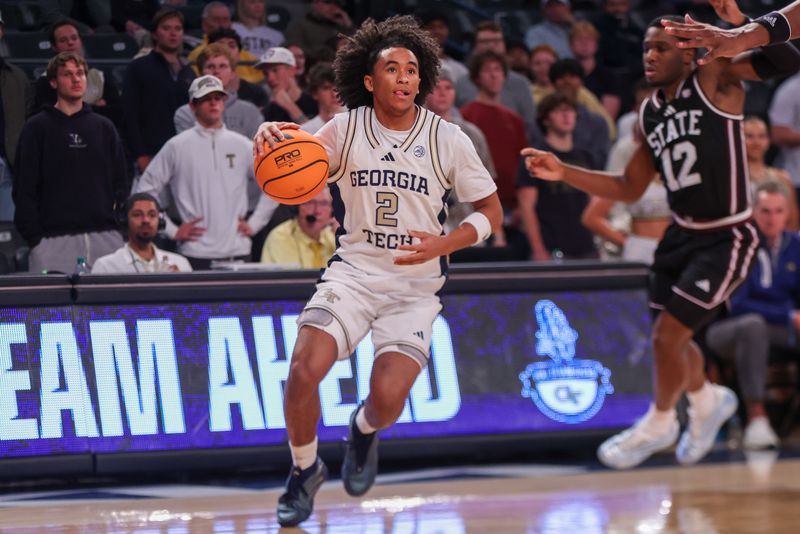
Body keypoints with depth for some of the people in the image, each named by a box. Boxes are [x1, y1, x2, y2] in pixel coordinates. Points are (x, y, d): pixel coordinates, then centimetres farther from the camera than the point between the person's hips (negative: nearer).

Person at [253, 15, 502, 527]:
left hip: (416, 286, -1)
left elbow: (491, 210, 2)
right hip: (353, 271, 1)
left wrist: (443, 244, -16)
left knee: (387, 397, -19)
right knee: (304, 370, -21)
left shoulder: (447, 139, -5)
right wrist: (272, 138, -28)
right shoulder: (346, 129, -2)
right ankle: (305, 470, 7)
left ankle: (365, 431, 21)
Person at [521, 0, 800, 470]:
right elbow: (629, 189, 13)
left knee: (668, 335, -7)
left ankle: (660, 423, 20)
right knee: (672, 337, 17)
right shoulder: (650, 112, 6)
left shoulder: (715, 78, -13)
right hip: (683, 234, 7)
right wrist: (564, 173, 1)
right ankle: (708, 400, 48)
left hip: (727, 239, -7)